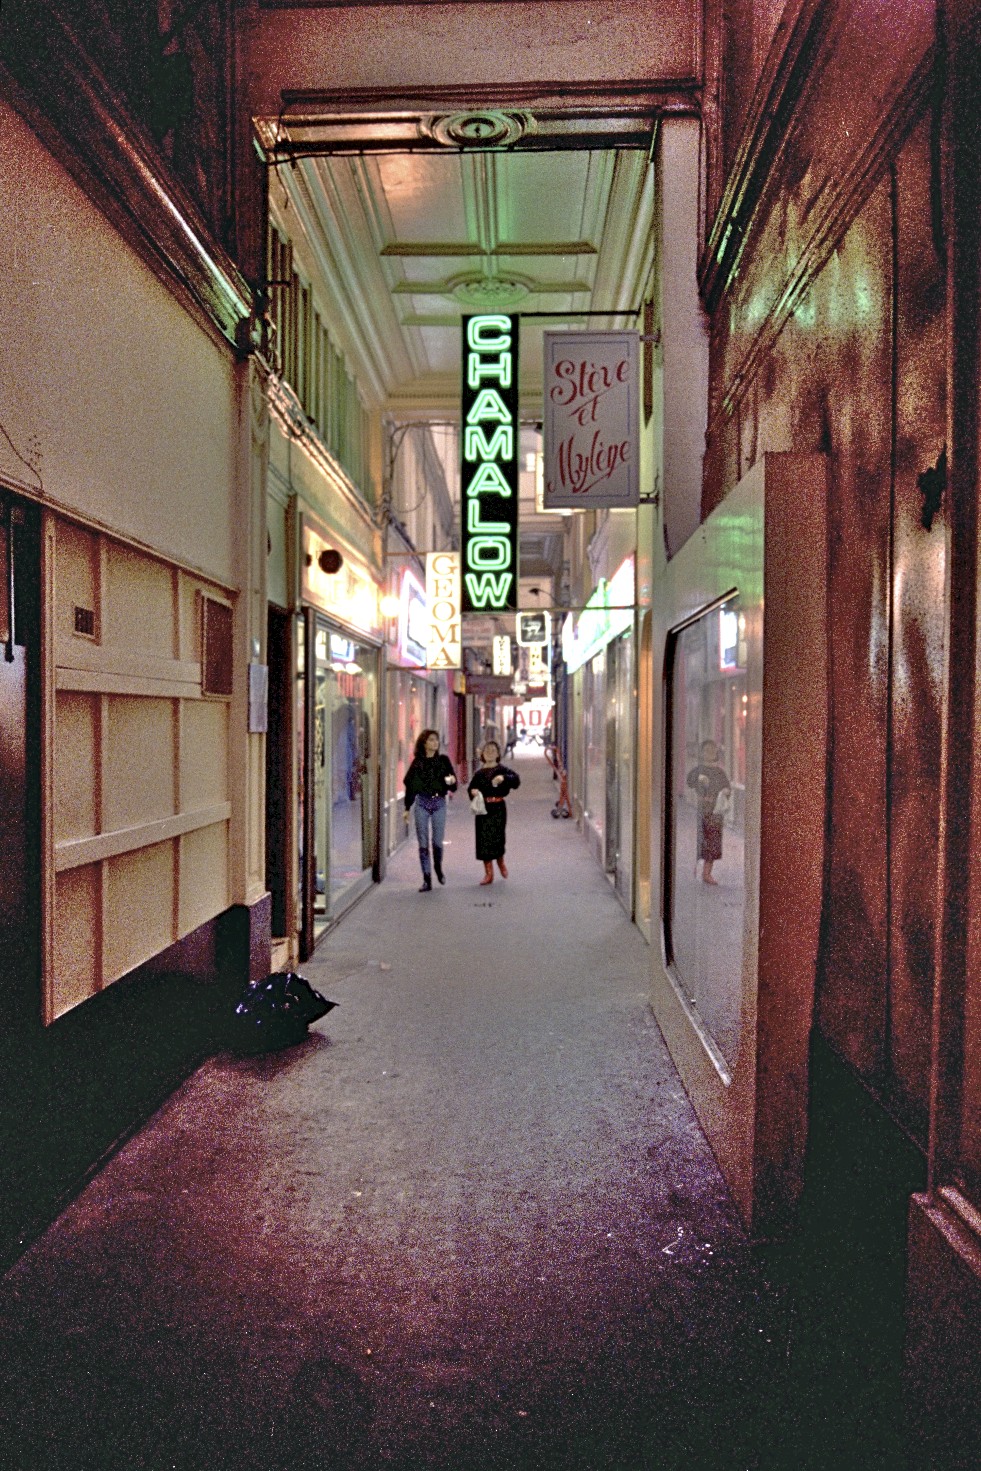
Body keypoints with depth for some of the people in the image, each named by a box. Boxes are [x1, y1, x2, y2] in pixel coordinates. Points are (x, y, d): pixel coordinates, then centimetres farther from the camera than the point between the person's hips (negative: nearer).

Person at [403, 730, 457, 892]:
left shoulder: (443, 760, 3)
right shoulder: (417, 762, 2)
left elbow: (453, 786, 3)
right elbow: (410, 785, 6)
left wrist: (452, 781, -21)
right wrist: (407, 809, 6)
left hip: (439, 803, 0)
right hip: (421, 803, 0)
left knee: (437, 841, 4)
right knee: (423, 843, 0)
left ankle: (438, 868, 34)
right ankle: (427, 880, 6)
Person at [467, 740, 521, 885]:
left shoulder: (502, 769, -1)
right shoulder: (479, 773, 10)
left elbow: (516, 779, -16)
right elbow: (471, 788, 15)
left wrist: (504, 778, -34)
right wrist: (473, 791, -8)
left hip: (498, 808, -3)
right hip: (482, 808, 3)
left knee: (497, 837, -5)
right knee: (483, 839, 1)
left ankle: (500, 862, 29)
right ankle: (488, 873, 10)